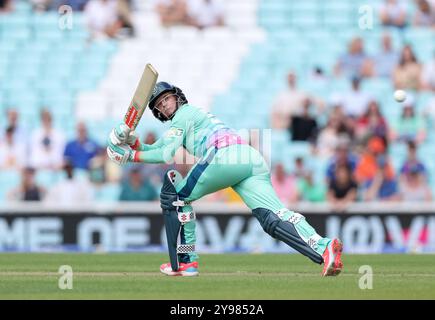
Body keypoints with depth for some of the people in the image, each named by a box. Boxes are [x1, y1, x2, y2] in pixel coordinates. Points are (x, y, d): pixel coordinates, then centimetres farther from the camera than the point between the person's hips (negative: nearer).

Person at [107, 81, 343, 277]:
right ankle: (323, 248, -37)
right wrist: (133, 142, 22)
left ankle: (185, 261, 5)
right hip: (253, 160, 8)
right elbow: (155, 149, 37)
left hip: (225, 155, -8)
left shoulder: (184, 113, 15)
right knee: (273, 217, -13)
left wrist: (133, 156, 11)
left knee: (174, 194, 11)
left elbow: (167, 155, 4)